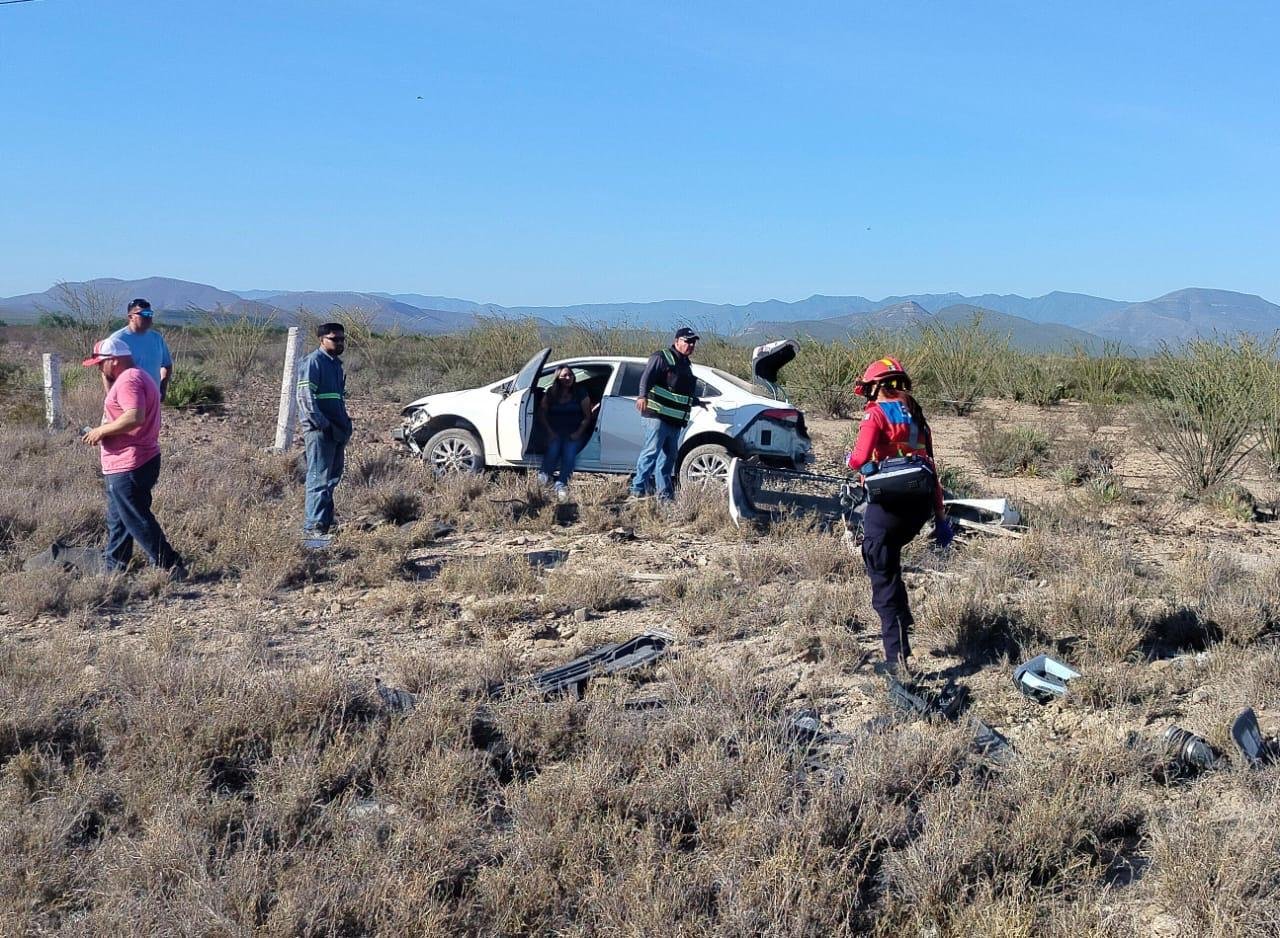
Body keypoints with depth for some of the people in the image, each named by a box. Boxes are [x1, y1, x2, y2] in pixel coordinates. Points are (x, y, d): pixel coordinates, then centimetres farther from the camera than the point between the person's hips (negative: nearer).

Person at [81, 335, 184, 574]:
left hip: (128, 467, -11)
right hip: (125, 465, 11)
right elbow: (116, 407, 24)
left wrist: (101, 431, -21)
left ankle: (171, 568, -2)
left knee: (138, 522, -6)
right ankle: (112, 568, 28)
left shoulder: (128, 380, -18)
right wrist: (106, 379, 14)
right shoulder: (137, 377, 17)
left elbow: (135, 417, -31)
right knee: (118, 520, 19)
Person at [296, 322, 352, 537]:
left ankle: (327, 522, 21)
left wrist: (344, 426, 18)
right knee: (319, 478, -9)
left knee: (333, 477, 13)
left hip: (336, 430, 9)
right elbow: (305, 398, -17)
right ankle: (313, 525, -7)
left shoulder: (336, 363, 19)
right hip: (320, 431, -9)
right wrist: (323, 424, -20)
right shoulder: (313, 362, -9)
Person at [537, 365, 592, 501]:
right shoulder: (550, 394, 10)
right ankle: (544, 477, -34)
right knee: (553, 449, -31)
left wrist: (578, 433, -9)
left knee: (569, 451, -30)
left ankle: (561, 484, -40)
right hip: (555, 432, 2)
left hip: (574, 434, -2)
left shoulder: (580, 395, 5)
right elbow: (542, 414, 10)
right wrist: (550, 431, -3)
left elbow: (587, 417, 5)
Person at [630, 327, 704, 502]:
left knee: (669, 456, 9)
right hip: (657, 415, -9)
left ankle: (665, 493, 15)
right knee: (651, 451, -16)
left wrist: (697, 403, 50)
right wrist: (643, 396, -33)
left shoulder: (686, 365, 25)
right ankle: (638, 489, -16)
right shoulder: (662, 357, -2)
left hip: (675, 420, 9)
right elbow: (647, 376, -17)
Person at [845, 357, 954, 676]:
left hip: (888, 503, -7)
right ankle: (902, 619, 29)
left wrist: (849, 459, 8)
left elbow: (860, 459, -17)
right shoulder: (916, 416, 16)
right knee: (887, 560, 31)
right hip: (921, 503, 7)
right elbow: (931, 468, 17)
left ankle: (897, 658, -2)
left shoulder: (877, 413, -5)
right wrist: (939, 516, 20)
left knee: (883, 577, 0)